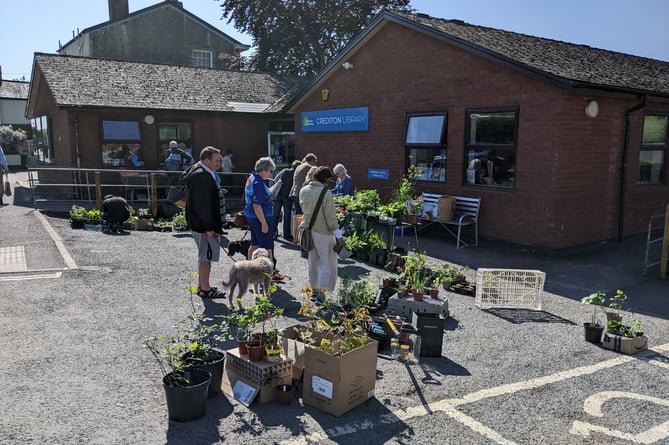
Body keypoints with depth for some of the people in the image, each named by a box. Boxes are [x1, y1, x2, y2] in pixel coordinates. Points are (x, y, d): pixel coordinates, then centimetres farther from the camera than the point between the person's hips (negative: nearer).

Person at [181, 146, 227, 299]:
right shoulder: (203, 177, -22)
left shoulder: (195, 170, 11)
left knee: (204, 255, 19)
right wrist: (209, 227, -22)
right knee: (206, 256, -1)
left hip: (196, 222, 11)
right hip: (204, 224, -11)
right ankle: (205, 289, 8)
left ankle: (202, 285, 30)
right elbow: (203, 204, -25)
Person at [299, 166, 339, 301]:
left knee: (312, 261, 18)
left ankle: (314, 290, 27)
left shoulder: (303, 191, 2)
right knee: (327, 263, 7)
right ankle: (321, 292, 5)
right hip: (322, 231, -7)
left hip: (307, 229, 7)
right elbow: (331, 218, -17)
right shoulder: (326, 194, -19)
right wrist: (336, 231, -9)